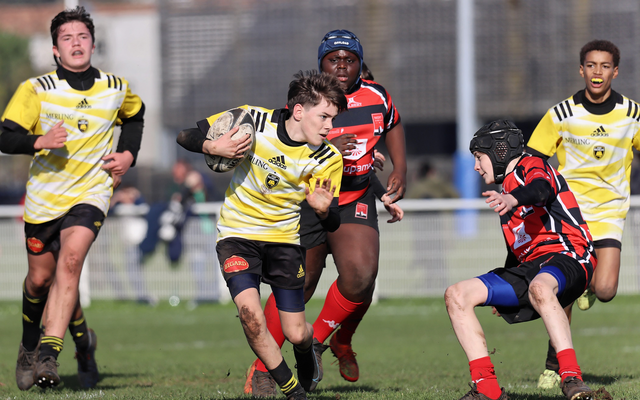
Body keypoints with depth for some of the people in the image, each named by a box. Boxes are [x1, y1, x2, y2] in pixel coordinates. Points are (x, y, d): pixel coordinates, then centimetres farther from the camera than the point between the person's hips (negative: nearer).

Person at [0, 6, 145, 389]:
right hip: (44, 196, 1)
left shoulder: (116, 88, 1)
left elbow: (135, 116, 24)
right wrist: (40, 141, -32)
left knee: (70, 260, -24)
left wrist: (128, 154, 8)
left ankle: (49, 354, -29)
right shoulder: (36, 89, -7)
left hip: (91, 193, -1)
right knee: (40, 279, 9)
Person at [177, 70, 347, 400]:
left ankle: (307, 354, 37)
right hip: (237, 234, -1)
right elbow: (186, 135, -5)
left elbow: (332, 224, -9)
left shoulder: (327, 159, -12)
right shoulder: (254, 120, -15)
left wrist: (323, 210, -32)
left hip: (284, 238, 1)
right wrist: (213, 147, -26)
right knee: (250, 315, -23)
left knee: (296, 334, -2)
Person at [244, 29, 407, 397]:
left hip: (356, 200, 2)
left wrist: (400, 172, 11)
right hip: (308, 201, -2)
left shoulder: (376, 97, 0)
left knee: (360, 276, -20)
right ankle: (262, 369, 17)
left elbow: (393, 126, 22)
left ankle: (339, 342, 9)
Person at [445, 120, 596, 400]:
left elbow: (541, 189, -25)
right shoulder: (508, 186, 30)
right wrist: (499, 295, 25)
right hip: (528, 267, 9)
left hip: (568, 256, -9)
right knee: (456, 295, -3)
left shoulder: (532, 166, 2)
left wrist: (512, 199, -47)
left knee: (539, 288, -43)